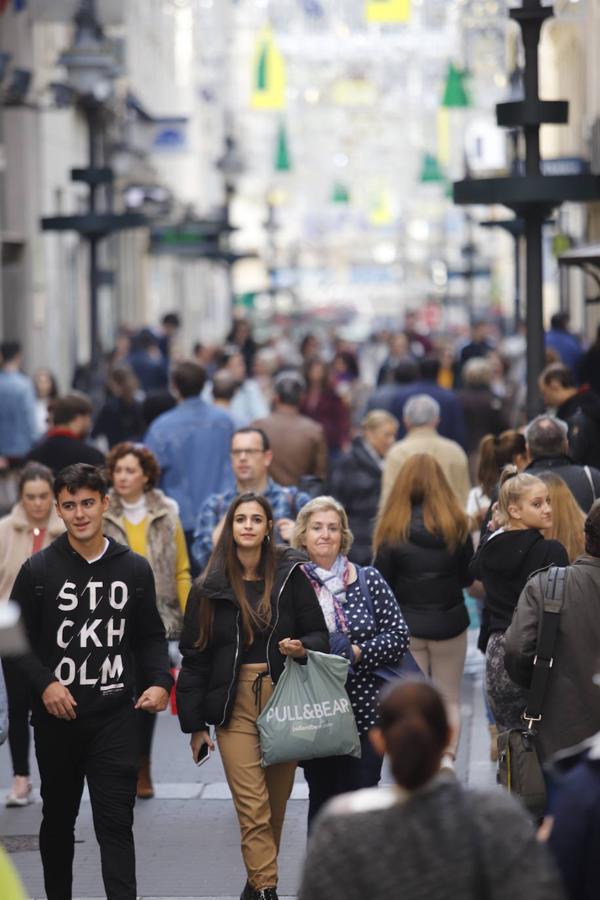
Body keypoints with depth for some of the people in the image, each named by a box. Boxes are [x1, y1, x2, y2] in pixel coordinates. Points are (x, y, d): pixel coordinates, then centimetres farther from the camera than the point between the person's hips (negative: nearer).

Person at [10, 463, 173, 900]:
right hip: (57, 716, 0)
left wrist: (160, 682, -6)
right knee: (58, 819, 14)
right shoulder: (39, 569, -1)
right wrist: (44, 683, -14)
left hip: (115, 716, 0)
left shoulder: (135, 569, 5)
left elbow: (150, 637, 11)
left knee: (116, 822, -6)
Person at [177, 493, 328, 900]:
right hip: (235, 706, -1)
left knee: (276, 805, 8)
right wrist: (195, 725, 6)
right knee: (253, 807, -10)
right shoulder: (210, 589, 4)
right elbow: (195, 657, 7)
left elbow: (319, 635, 9)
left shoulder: (291, 577, 3)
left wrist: (303, 647, -16)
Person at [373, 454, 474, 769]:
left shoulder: (393, 529, -10)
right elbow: (469, 576, 1)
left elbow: (380, 582, -7)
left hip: (407, 624, -1)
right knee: (449, 698, 13)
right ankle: (448, 758, -1)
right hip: (449, 622, 1)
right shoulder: (456, 525, -8)